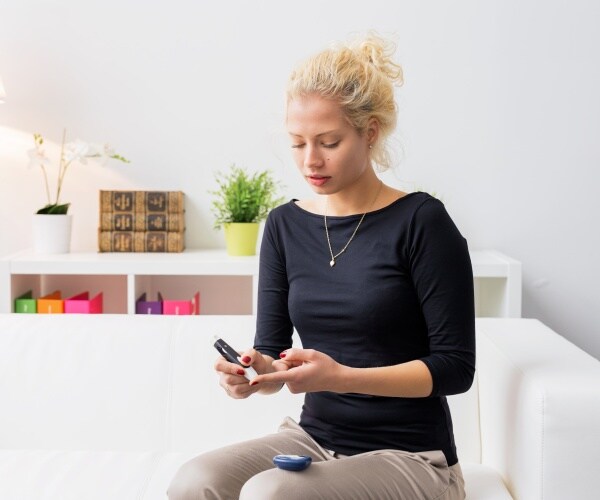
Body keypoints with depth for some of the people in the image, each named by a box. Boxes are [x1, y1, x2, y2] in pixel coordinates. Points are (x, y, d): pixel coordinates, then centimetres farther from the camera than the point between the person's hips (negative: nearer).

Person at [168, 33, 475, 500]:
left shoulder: (420, 220, -10)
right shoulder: (285, 225, 5)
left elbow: (455, 366, -11)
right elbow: (272, 351, 7)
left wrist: (342, 377, -24)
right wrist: (256, 371, -17)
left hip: (408, 455, -4)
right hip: (315, 437, 4)